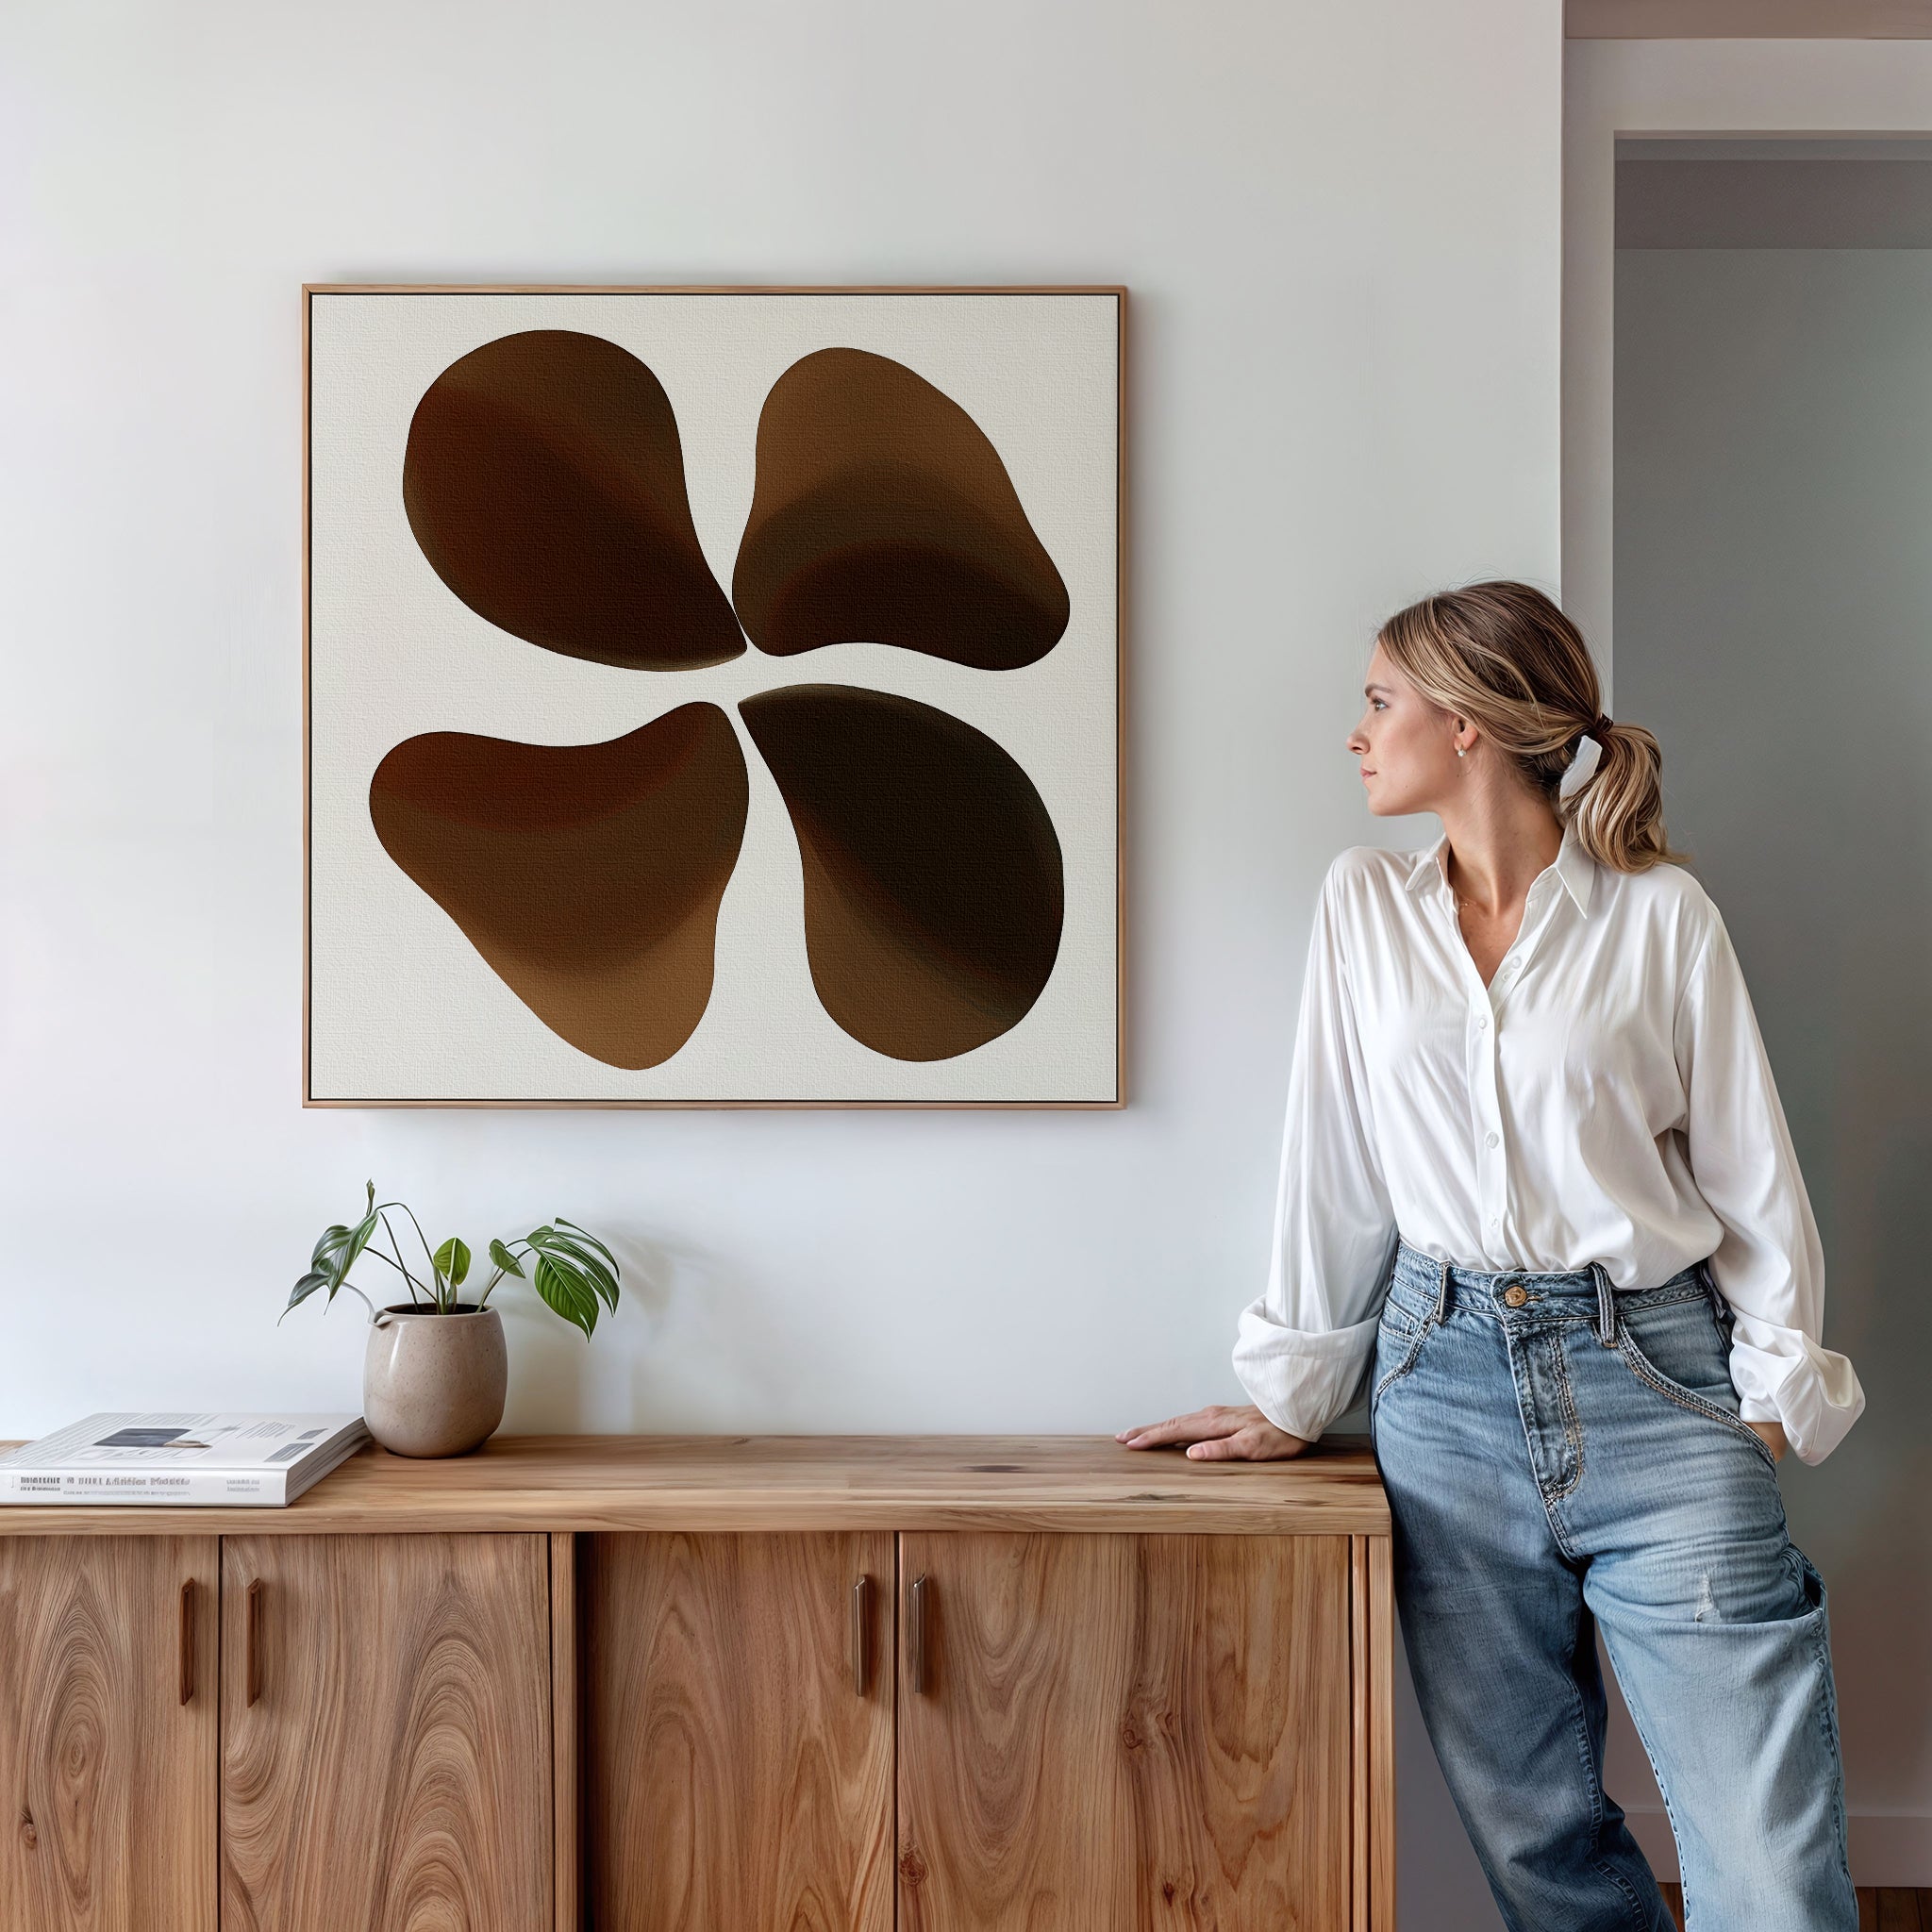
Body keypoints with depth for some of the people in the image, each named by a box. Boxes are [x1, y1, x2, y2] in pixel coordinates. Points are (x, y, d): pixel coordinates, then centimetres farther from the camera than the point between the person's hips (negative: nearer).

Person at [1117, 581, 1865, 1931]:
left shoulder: (1660, 912, 0)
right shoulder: (1364, 904, 8)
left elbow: (1749, 1167, 3)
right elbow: (1335, 1161, 9)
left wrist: (1777, 1390, -3)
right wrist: (1295, 1394, 9)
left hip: (1652, 1378, -2)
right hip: (1447, 1379, 3)